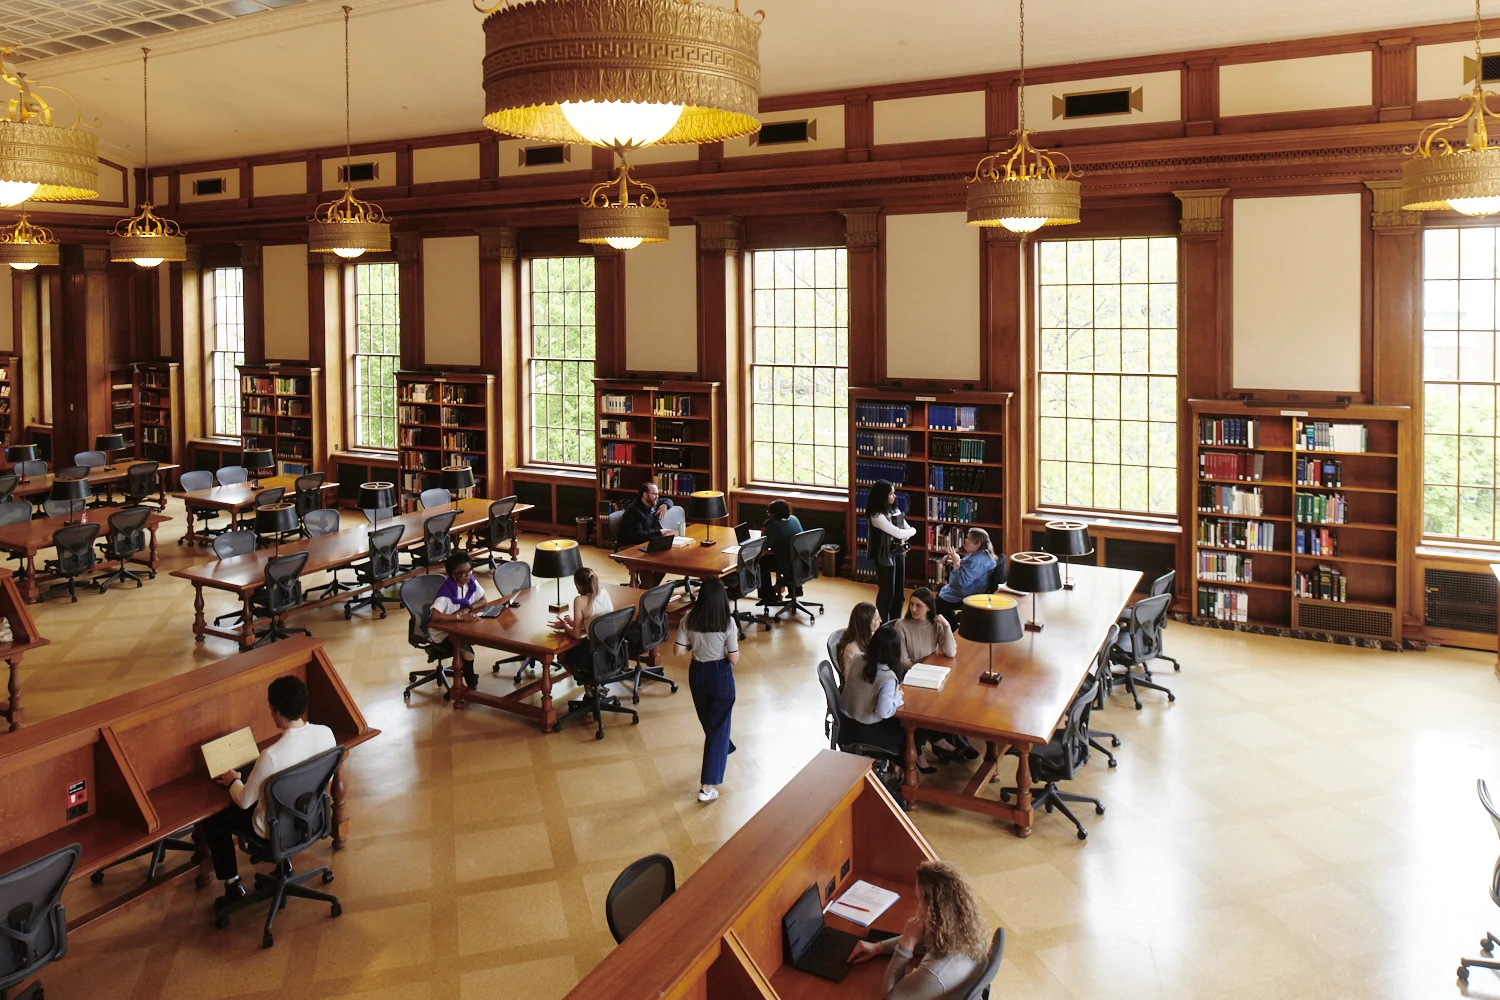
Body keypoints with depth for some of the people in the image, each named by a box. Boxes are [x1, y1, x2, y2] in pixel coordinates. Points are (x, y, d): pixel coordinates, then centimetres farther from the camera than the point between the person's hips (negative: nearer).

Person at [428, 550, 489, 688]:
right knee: (465, 650, -30)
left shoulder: (471, 582, -8)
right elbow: (435, 616, -38)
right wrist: (460, 617, -41)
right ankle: (472, 685, -9)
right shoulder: (446, 590, -27)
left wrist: (467, 609, -18)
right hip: (442, 631, -6)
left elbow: (483, 601, 1)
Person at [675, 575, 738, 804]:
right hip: (720, 675, -4)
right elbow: (734, 659, -16)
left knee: (708, 721, 27)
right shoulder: (727, 623, -20)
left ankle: (722, 751, 56)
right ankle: (707, 786, 0)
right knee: (718, 726, 4)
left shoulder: (688, 619, -11)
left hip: (697, 673, 4)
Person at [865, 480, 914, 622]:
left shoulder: (895, 510, 6)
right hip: (886, 556, -8)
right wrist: (912, 531, -3)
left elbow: (907, 528, 12)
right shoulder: (876, 515, -20)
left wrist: (904, 539, -9)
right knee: (887, 592, 1)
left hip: (899, 553, 8)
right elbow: (897, 532, -22)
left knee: (899, 592, 13)